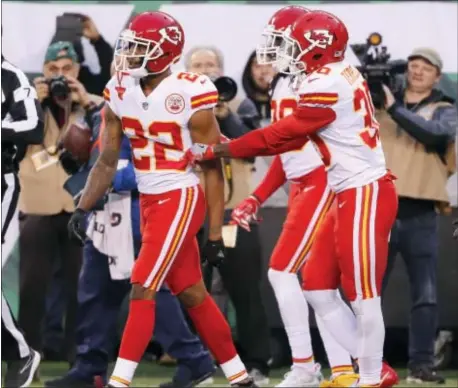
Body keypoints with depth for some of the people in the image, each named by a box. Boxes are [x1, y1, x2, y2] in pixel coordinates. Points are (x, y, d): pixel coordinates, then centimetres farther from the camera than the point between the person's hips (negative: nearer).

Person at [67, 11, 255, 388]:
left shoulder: (189, 95, -16)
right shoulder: (120, 93, 2)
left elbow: (212, 169, -12)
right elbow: (108, 161, 10)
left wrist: (215, 235, -11)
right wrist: (83, 208, 2)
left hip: (180, 200, -7)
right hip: (149, 202, 7)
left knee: (143, 289, -12)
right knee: (192, 294, 12)